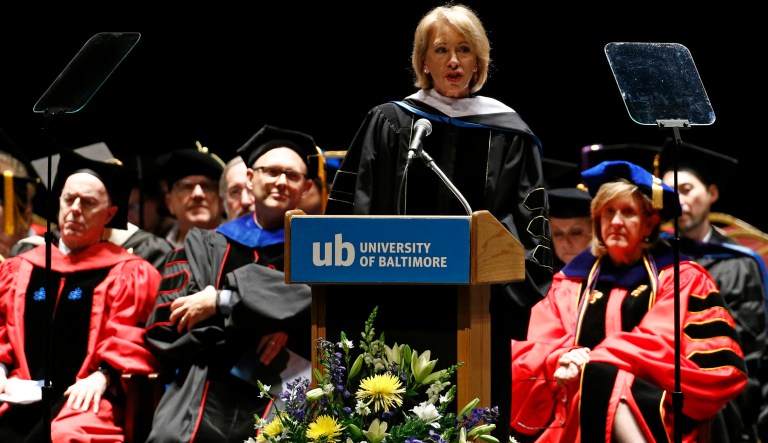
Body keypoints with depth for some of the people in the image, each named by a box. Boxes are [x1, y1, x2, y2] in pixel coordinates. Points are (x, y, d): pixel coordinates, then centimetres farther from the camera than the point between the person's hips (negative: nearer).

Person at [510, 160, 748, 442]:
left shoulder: (679, 278, 13)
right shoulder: (570, 282, 22)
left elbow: (663, 344, -3)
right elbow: (532, 353, 11)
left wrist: (592, 361, -15)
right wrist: (561, 358, -14)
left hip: (656, 418, -2)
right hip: (577, 418, 3)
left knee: (598, 376, -34)